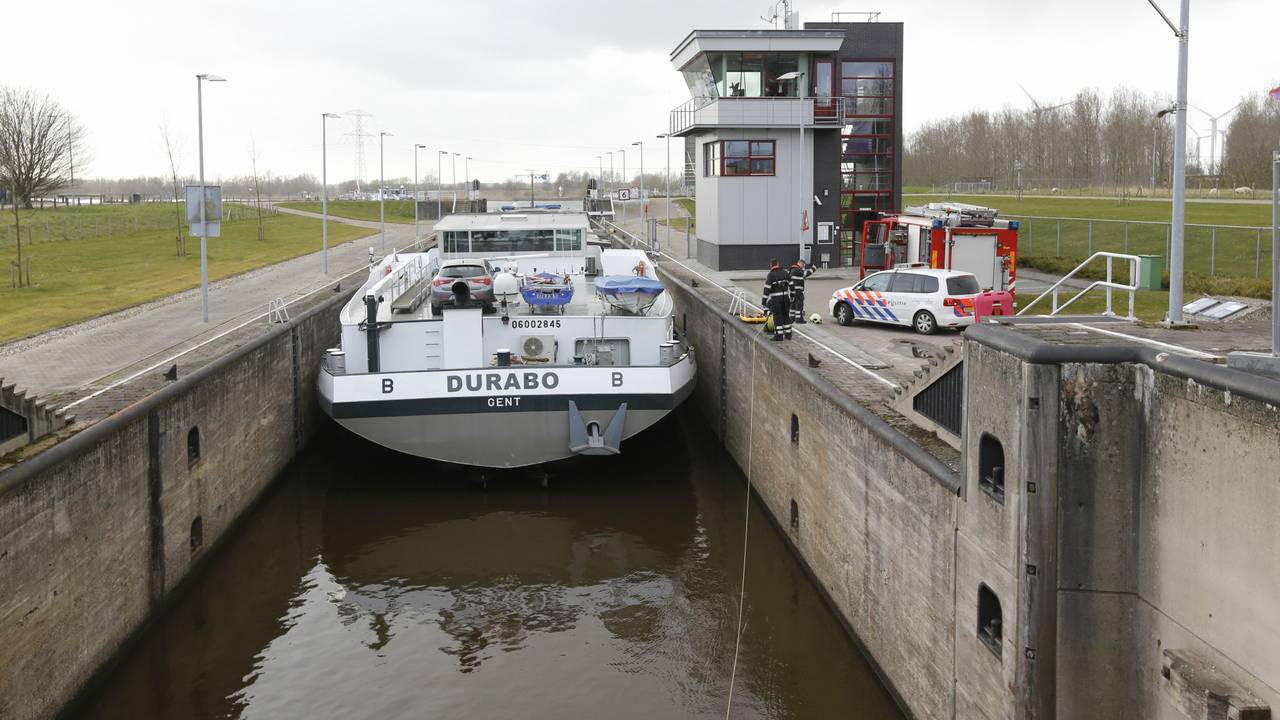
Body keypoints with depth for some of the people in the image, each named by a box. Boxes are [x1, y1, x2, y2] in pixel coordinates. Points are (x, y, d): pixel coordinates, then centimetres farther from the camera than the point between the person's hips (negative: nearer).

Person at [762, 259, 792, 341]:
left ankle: (779, 336, -4)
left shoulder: (770, 275, -7)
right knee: (786, 315, 14)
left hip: (776, 298, -5)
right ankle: (788, 334, 19)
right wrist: (792, 296, 21)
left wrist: (764, 300, -9)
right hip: (786, 297, 5)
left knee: (777, 316, -2)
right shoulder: (785, 273, 9)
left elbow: (767, 288, -11)